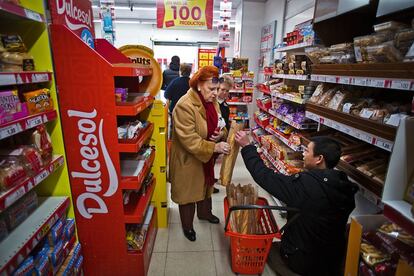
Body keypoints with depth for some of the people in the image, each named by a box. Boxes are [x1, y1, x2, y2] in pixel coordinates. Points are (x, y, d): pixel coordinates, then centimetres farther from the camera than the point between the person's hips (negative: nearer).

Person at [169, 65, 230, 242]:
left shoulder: (212, 101, -2)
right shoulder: (184, 106, -27)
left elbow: (220, 125, 9)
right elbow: (189, 139, -31)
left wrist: (221, 134, -14)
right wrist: (214, 147, -37)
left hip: (207, 157, 8)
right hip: (187, 160, -7)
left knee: (206, 185, 27)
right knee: (188, 192, 11)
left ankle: (204, 213, 54)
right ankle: (187, 226, 36)